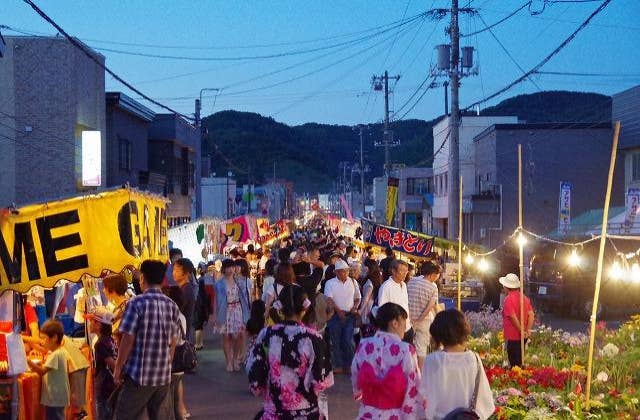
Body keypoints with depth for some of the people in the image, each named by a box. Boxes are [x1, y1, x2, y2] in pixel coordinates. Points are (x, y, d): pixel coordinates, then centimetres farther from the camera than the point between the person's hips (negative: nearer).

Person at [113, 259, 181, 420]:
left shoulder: (137, 303, -11)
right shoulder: (172, 306, 5)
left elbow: (128, 340, -12)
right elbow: (173, 342, 10)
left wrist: (118, 368, -1)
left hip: (139, 374, -5)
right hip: (163, 374, 5)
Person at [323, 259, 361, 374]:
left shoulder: (353, 282, 9)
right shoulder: (330, 283, 0)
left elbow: (357, 298, 16)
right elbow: (329, 299, -8)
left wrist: (355, 308, -2)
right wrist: (338, 311, -17)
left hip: (349, 316, 1)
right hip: (335, 315, -1)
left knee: (348, 341, -4)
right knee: (336, 342, 4)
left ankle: (349, 364, 10)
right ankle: (338, 365, 14)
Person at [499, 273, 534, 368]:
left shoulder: (508, 299, -15)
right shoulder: (524, 298, 7)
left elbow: (513, 317, -21)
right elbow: (531, 315, -1)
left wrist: (522, 331, -13)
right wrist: (528, 330, -5)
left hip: (513, 337, -7)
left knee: (514, 364, -1)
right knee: (520, 361, 19)